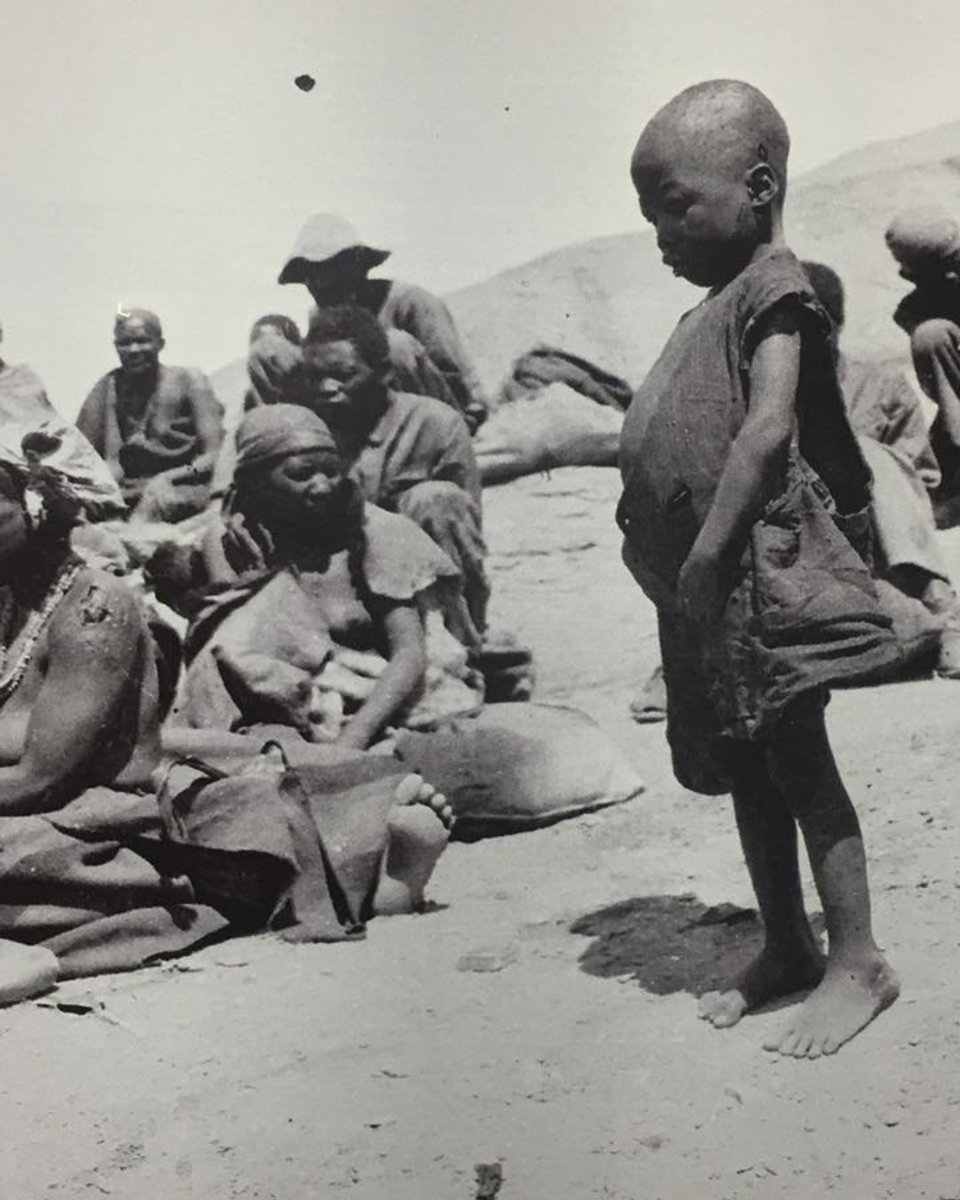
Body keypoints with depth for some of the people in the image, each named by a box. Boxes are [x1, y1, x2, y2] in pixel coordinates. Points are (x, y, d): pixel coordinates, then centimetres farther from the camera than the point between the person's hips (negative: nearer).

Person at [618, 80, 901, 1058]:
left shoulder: (771, 286, -8)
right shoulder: (716, 304, 18)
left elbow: (769, 426, -21)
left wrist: (709, 546, -23)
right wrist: (674, 552, 12)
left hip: (757, 569, -9)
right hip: (702, 585, 9)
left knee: (795, 758, -3)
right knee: (745, 768, 14)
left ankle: (856, 961, 9)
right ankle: (786, 949, 26)